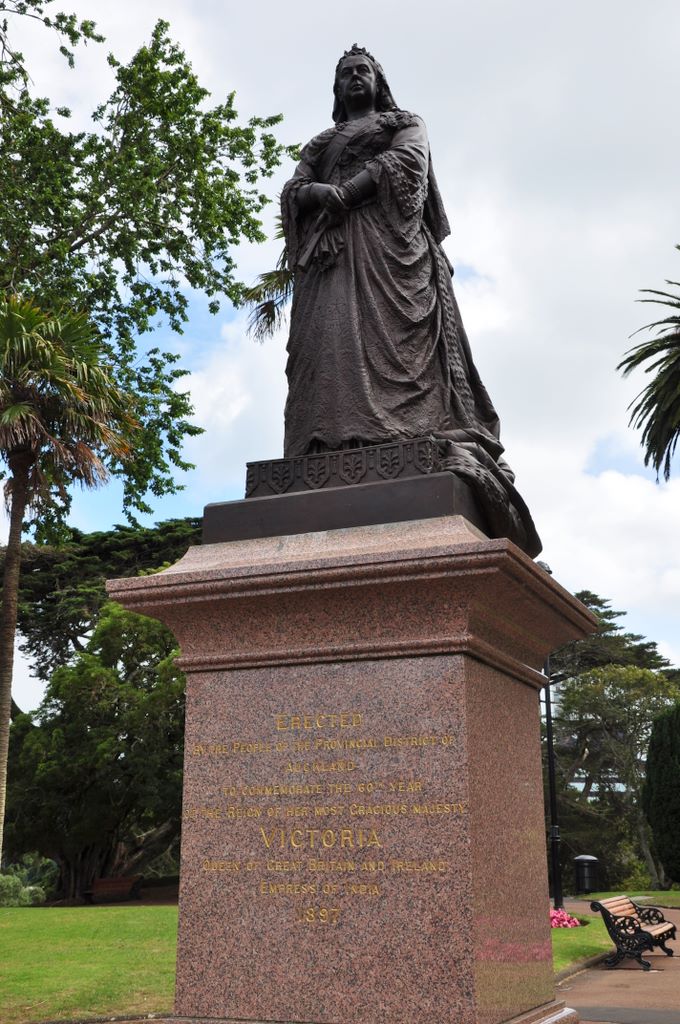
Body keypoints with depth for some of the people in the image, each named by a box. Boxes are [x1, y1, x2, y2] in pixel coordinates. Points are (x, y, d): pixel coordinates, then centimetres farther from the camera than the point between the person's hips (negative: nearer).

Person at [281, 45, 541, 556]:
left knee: (397, 338, -24)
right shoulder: (319, 143, 33)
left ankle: (423, 445, -39)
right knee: (331, 341, -19)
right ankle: (331, 454, -33)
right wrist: (320, 192, -7)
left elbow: (405, 162, 2)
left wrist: (344, 191, -6)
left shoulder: (405, 124, 25)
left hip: (390, 240, -3)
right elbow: (292, 192, 17)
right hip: (331, 249, 3)